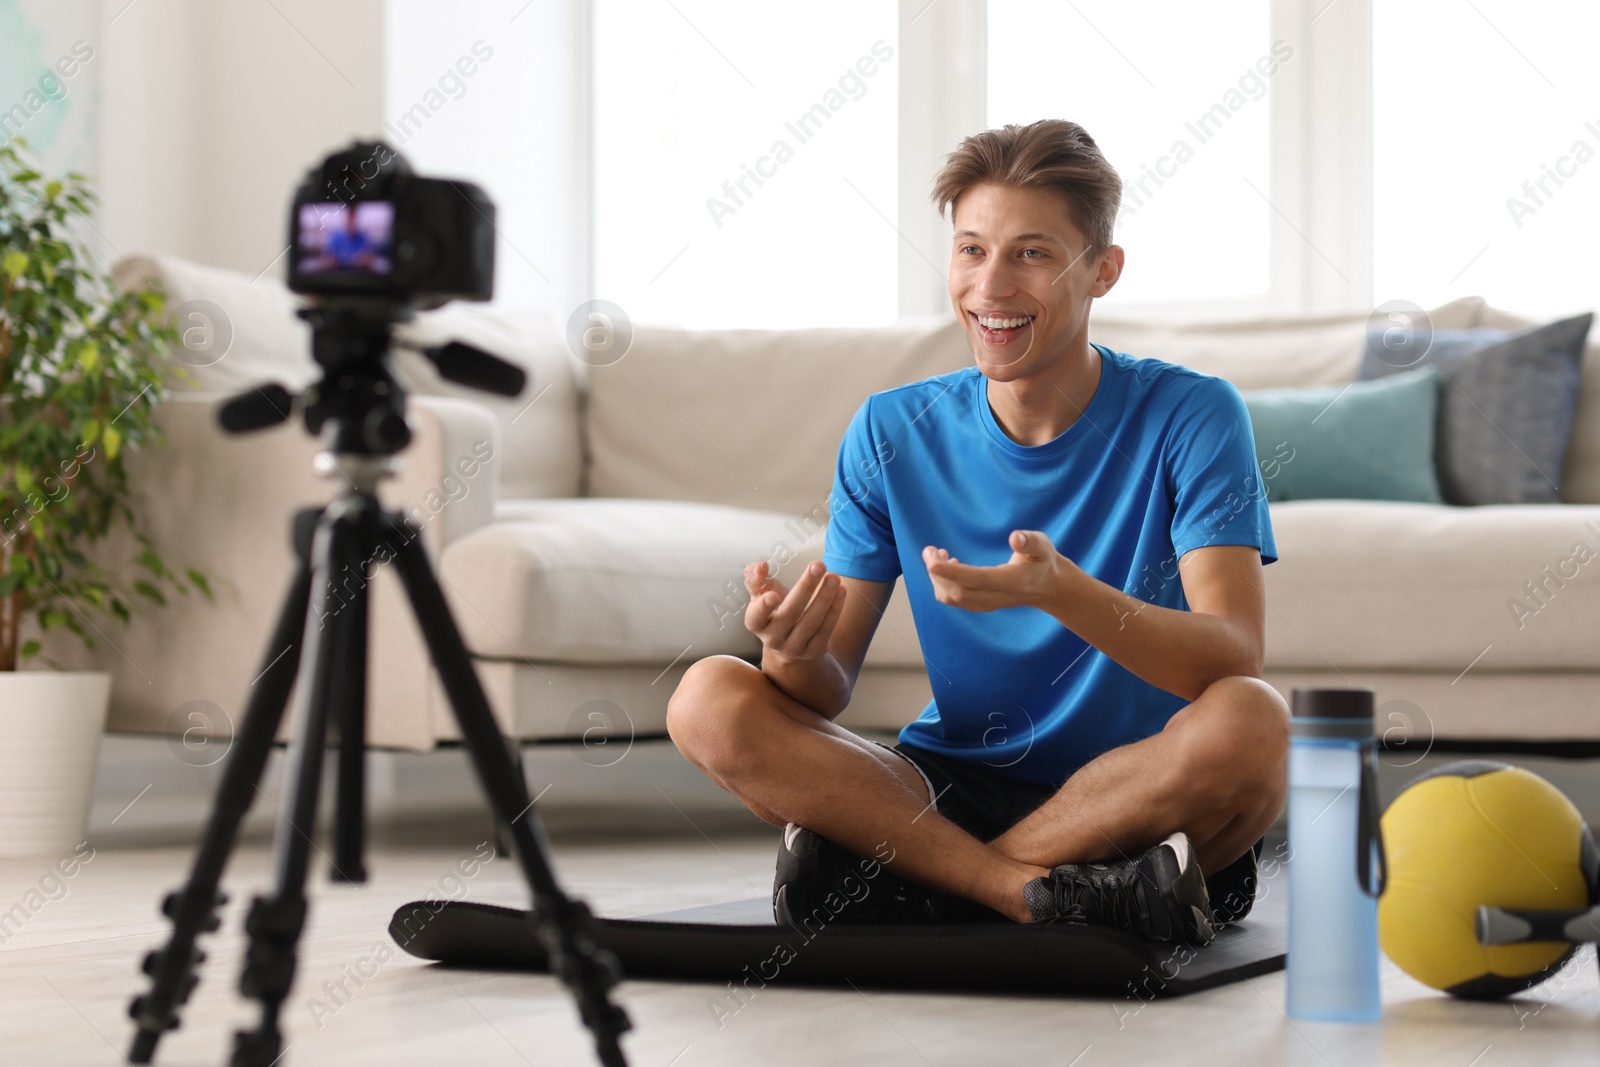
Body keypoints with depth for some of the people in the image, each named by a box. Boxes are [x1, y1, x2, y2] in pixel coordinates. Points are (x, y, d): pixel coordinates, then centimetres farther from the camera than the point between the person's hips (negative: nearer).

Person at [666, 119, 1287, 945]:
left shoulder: (1191, 414, -7)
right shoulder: (892, 434, 2)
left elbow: (1234, 656, -21)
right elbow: (828, 691, 0)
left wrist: (1059, 590, -39)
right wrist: (794, 653, -26)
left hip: (1137, 803, -2)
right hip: (952, 792, 3)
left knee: (1248, 722, -35)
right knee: (708, 699, -17)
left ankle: (879, 882, -19)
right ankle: (1043, 894, -26)